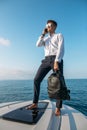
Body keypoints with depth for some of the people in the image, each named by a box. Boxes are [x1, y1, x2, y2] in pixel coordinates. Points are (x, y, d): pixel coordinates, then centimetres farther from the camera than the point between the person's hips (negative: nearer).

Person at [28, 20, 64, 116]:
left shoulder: (59, 35, 13)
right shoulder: (45, 39, 29)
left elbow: (61, 49, -4)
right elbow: (38, 44, 9)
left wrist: (56, 62, -18)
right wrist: (43, 34, 14)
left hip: (56, 59, -4)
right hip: (46, 60, 5)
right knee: (36, 80, -5)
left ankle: (58, 108, 0)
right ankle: (35, 103, 6)